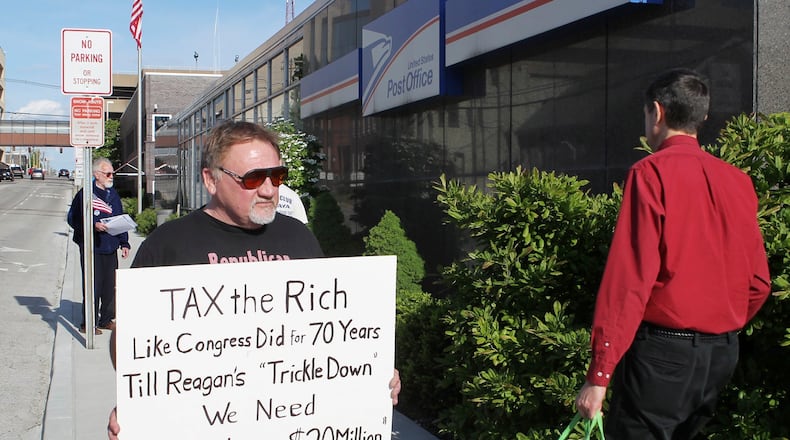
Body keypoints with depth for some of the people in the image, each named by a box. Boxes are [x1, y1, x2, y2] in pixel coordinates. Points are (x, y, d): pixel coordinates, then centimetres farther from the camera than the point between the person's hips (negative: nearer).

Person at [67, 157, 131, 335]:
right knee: (92, 287, -4)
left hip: (111, 249, 6)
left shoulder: (113, 195, 14)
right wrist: (93, 225, -20)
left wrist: (124, 243, 12)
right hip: (91, 248, -6)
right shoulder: (85, 194, -6)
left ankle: (106, 319, 22)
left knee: (110, 286, 10)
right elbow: (73, 219, -8)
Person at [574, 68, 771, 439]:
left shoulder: (652, 173, -11)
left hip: (663, 351, -7)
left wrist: (598, 375, -16)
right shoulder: (738, 181, 7)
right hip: (723, 353, 7)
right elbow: (758, 282, 9)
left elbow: (628, 279, -18)